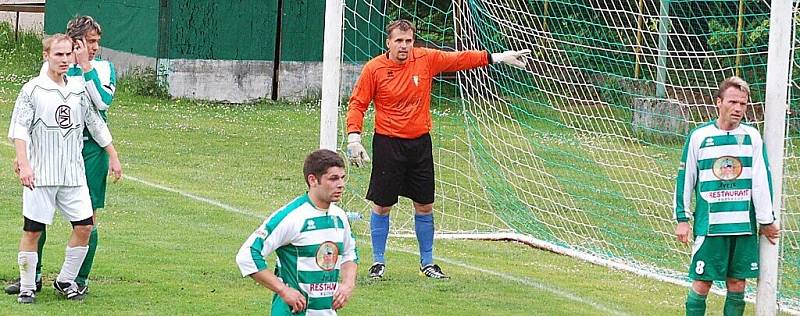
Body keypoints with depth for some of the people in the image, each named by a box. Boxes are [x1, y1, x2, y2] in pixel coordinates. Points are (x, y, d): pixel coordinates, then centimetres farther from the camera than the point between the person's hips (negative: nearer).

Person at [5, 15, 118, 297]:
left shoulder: (104, 68, 3)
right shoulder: (51, 67, 5)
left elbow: (103, 102, -15)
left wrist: (86, 67, -14)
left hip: (90, 149, -1)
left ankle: (80, 279, 11)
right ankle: (32, 276, 12)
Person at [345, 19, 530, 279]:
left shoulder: (426, 59, -2)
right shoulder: (374, 69, -8)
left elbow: (460, 59, 7)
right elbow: (357, 104, -3)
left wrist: (497, 57, 5)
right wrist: (353, 138, -13)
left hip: (420, 142, 3)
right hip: (388, 144, -3)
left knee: (425, 206, 9)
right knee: (382, 206, 1)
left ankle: (427, 262, 21)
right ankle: (378, 262, 14)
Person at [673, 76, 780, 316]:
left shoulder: (752, 137, 3)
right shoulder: (699, 137, -1)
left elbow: (762, 179, 5)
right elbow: (685, 179, 4)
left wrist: (766, 221, 5)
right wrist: (682, 219, 2)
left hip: (744, 224, 2)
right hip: (709, 224, -2)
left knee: (737, 283, 6)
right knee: (701, 284, -2)